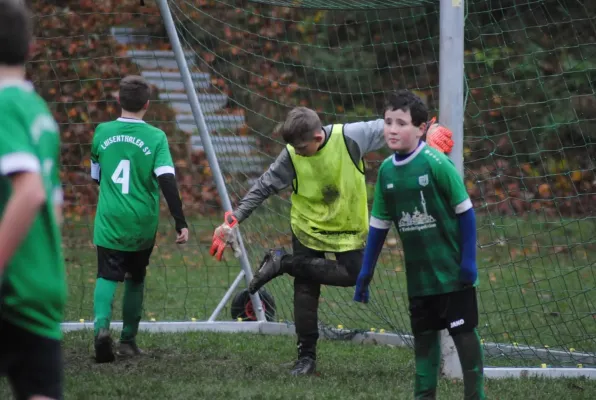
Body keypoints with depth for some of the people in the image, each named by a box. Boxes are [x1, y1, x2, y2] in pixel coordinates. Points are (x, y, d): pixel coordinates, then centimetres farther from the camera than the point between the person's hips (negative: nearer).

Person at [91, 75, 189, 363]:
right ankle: (128, 340, 26)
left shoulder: (102, 132, 0)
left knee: (107, 276, -3)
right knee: (135, 280, 19)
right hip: (143, 226, 0)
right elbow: (167, 181, -16)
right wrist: (180, 222, -15)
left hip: (109, 223, 0)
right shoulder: (155, 137, -8)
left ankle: (101, 326, -31)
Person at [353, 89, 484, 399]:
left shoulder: (436, 163, -16)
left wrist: (468, 261, -13)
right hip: (418, 274, 5)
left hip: (451, 270, -5)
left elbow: (465, 211, -11)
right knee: (424, 335, 11)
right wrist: (365, 273, 12)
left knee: (464, 332, 0)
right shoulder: (386, 170, 2)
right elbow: (379, 225, 11)